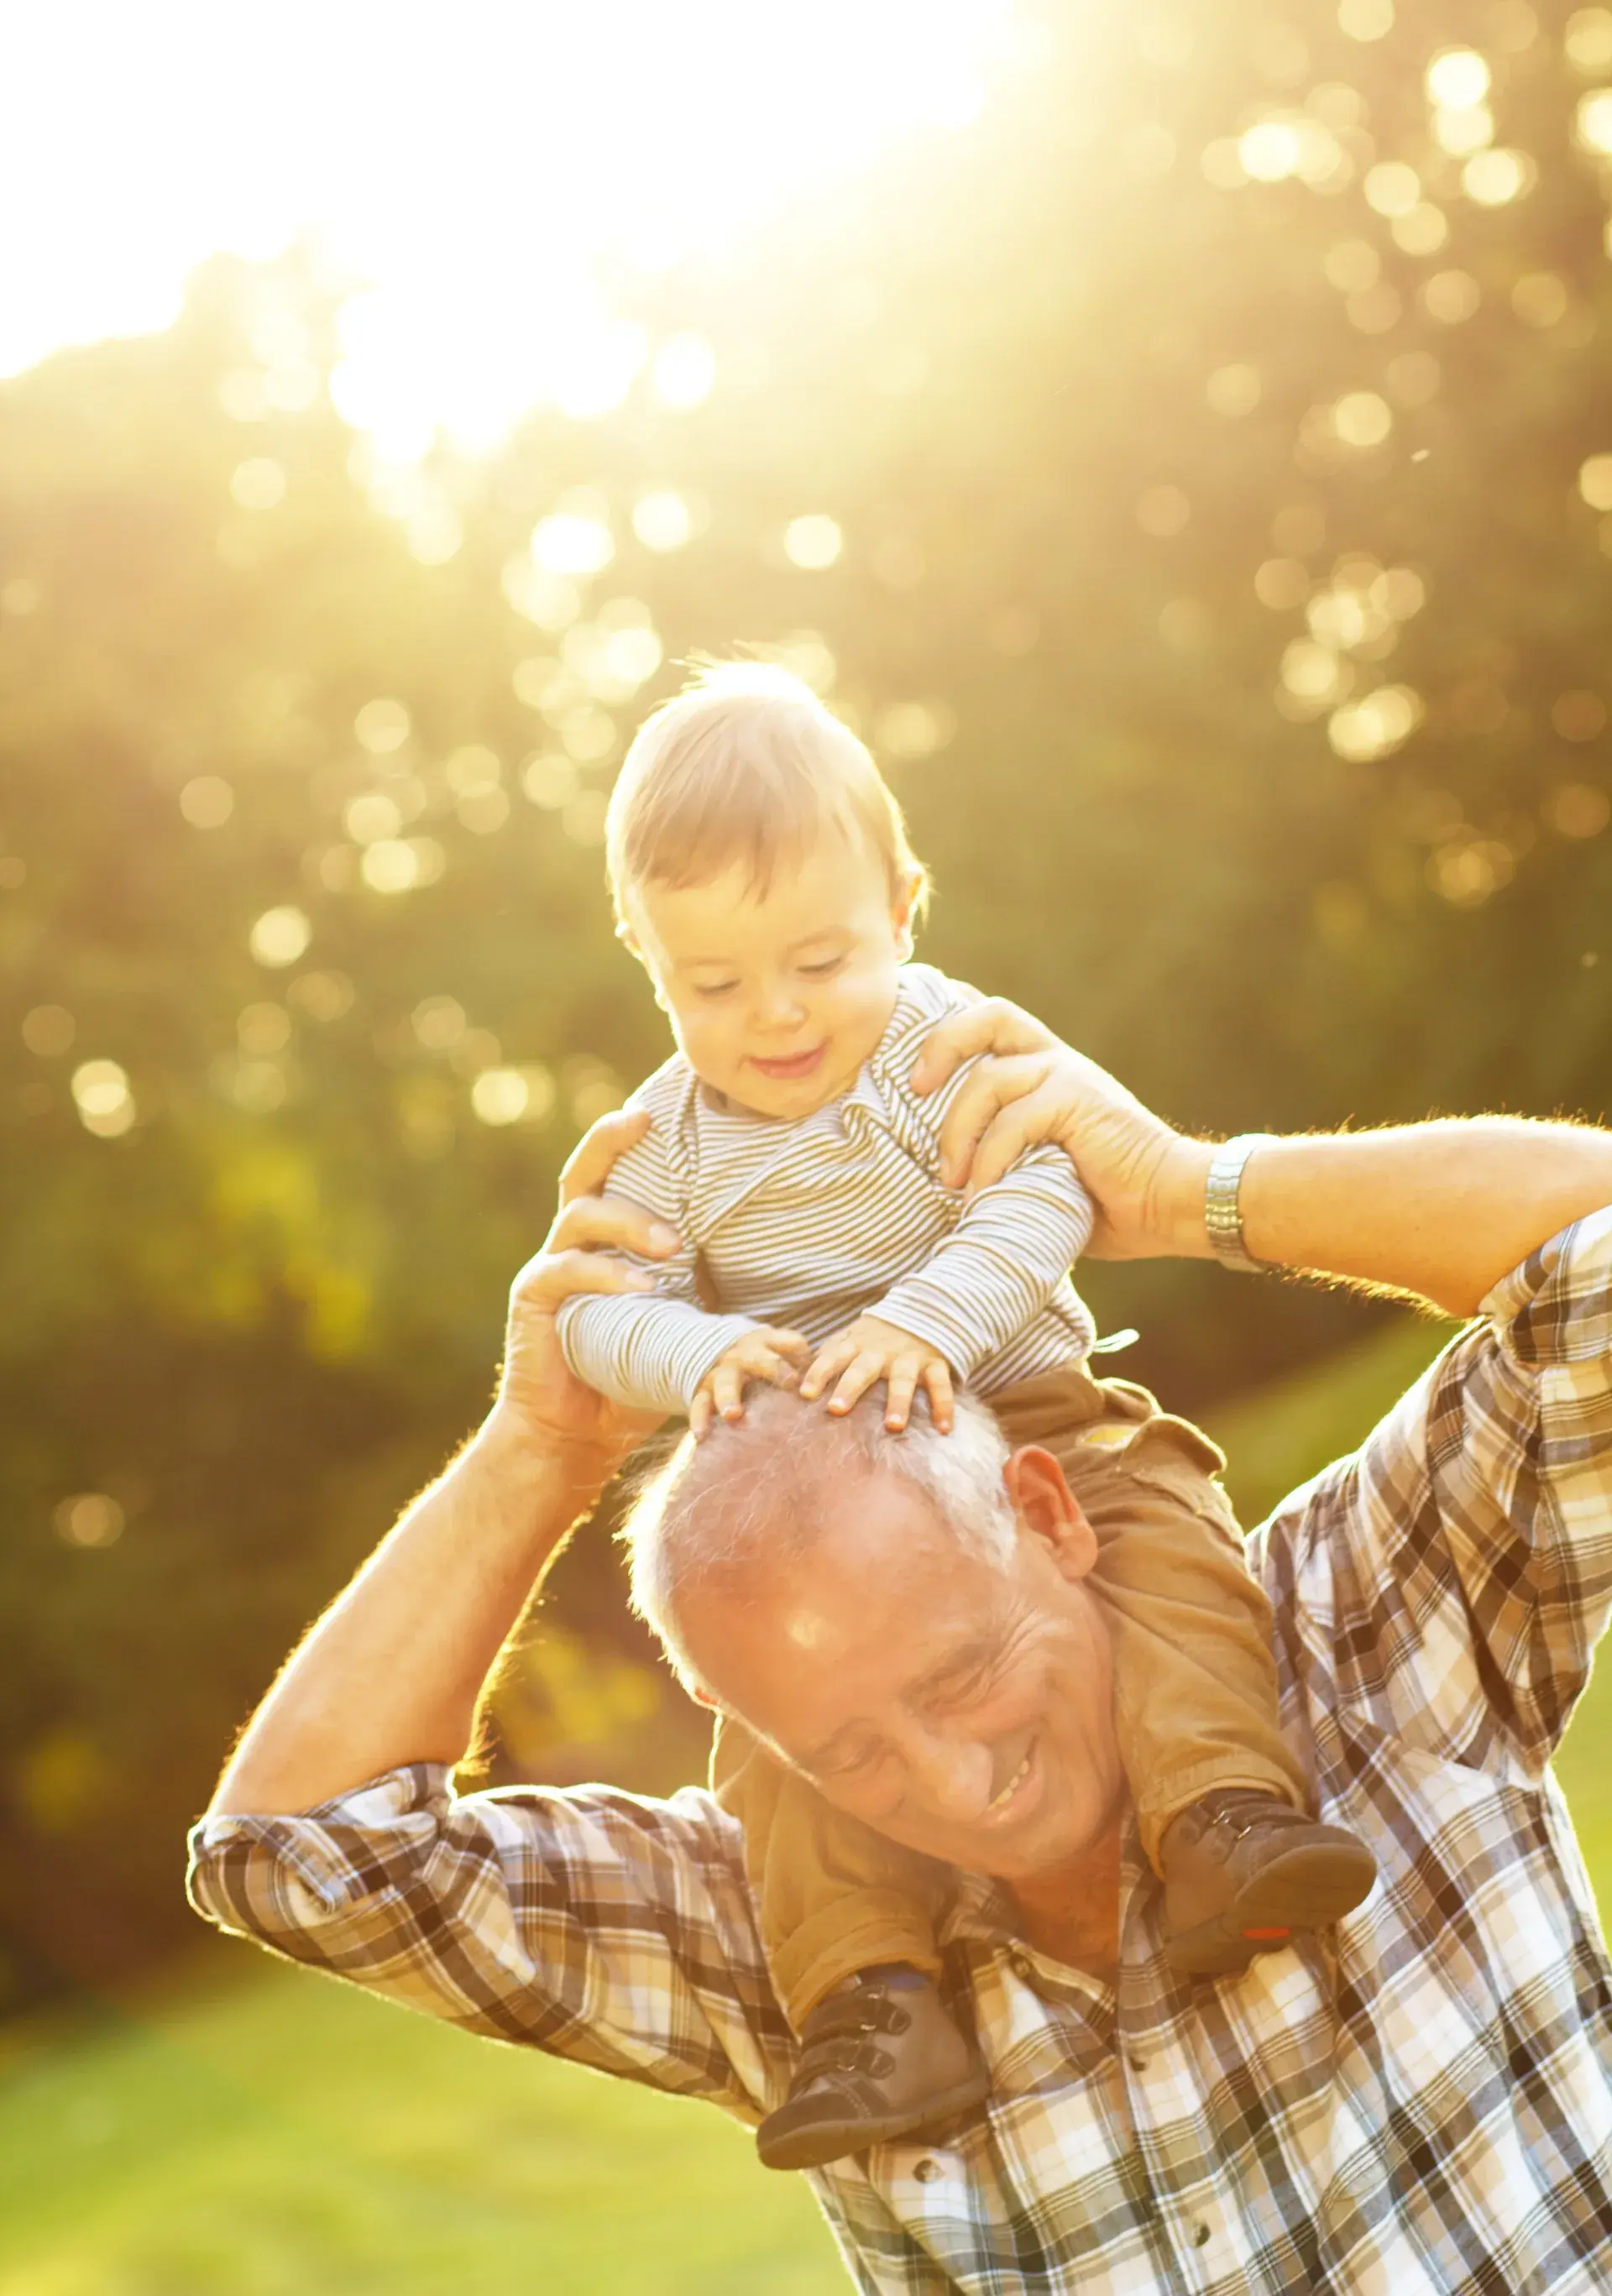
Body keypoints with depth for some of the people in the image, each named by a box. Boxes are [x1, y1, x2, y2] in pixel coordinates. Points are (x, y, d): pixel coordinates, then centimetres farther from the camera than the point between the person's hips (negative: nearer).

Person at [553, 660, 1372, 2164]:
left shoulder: (946, 1043, -3)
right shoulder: (669, 1139, 5)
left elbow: (1041, 1196, -16)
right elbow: (601, 1307, -2)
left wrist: (927, 1317, -35)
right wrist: (696, 1354, -26)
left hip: (1016, 1411, -1)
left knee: (1163, 1530, -28)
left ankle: (1219, 1831, -35)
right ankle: (870, 1996, -31)